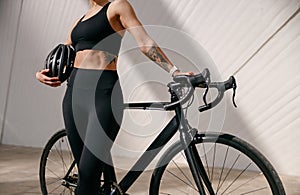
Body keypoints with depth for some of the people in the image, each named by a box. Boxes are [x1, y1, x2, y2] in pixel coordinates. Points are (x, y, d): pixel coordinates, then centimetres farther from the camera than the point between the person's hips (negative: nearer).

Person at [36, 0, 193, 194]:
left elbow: (145, 43, -4)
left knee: (89, 172, -12)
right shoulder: (79, 22, 23)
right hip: (75, 90, 7)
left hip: (104, 91, -6)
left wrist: (174, 72, -15)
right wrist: (42, 74, 4)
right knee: (84, 171, 7)